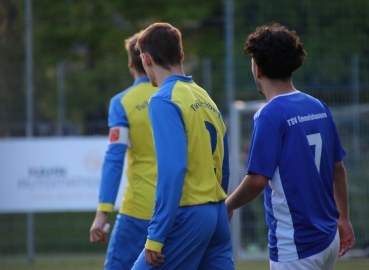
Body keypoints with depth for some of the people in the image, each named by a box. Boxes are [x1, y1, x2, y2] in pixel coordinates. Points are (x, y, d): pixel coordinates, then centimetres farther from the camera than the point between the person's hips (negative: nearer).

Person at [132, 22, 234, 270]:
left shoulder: (164, 101, -11)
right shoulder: (206, 98, 12)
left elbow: (172, 170, -20)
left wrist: (156, 237, -19)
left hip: (188, 217, -8)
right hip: (218, 216, 8)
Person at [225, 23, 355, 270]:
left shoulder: (270, 115, -15)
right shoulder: (319, 108, 6)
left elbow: (258, 180, -19)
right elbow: (338, 168, 14)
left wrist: (227, 207, -2)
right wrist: (343, 218, 24)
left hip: (295, 246, -7)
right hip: (328, 238, 7)